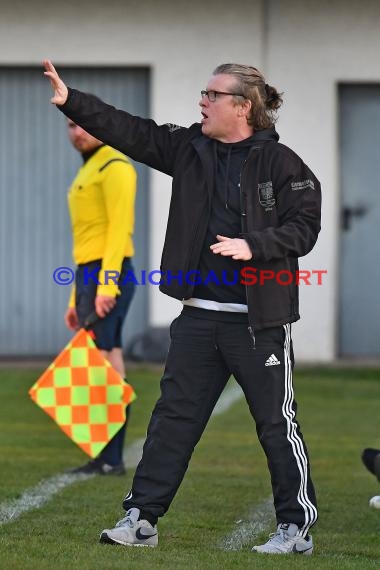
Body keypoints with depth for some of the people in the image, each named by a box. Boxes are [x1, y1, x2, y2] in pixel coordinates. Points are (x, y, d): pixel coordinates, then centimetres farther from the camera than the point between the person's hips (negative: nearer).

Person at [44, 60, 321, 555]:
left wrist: (253, 245, -22)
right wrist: (69, 101, -5)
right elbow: (128, 131, 4)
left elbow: (304, 228, -9)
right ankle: (142, 518, 13)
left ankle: (297, 528, 10)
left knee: (276, 421, 1)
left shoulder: (279, 162, -7)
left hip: (259, 319, -5)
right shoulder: (190, 148, 8)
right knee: (173, 416, 8)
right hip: (200, 314, 6)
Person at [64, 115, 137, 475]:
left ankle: (110, 459, -13)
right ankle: (105, 458, 11)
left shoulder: (114, 167, -7)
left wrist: (107, 285, -23)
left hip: (108, 276, -10)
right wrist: (77, 299, 21)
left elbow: (119, 229, -16)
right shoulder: (87, 173, 23)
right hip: (89, 276, 10)